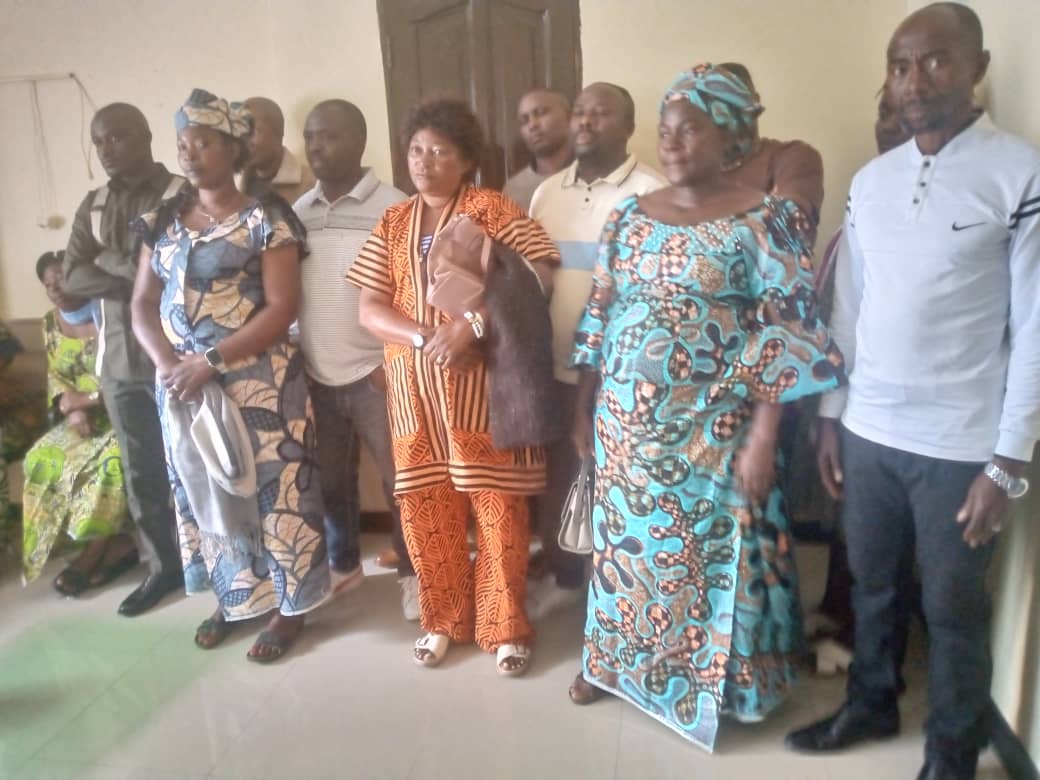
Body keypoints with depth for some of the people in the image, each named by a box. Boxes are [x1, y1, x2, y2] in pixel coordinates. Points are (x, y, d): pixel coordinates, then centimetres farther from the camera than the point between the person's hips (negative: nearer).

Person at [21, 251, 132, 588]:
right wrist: (72, 409, -9)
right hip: (84, 418, 7)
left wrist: (86, 399, -15)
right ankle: (114, 544, -17)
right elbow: (55, 376, 10)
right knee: (45, 459, -16)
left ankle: (91, 554, -16)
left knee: (109, 459, -32)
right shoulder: (51, 323, 10)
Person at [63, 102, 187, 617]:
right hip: (118, 357, 6)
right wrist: (140, 274, -12)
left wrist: (110, 263, -10)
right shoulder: (93, 205, 13)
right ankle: (163, 566, 25)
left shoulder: (182, 196, -5)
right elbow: (73, 279, 2)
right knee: (140, 471, 11)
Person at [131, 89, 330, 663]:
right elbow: (143, 305, 9)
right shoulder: (163, 222, 10)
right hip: (181, 382, 6)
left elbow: (282, 308, -13)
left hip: (257, 381, -5)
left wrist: (211, 361, -18)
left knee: (272, 487, 1)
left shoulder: (266, 219, -6)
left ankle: (289, 606, 18)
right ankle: (232, 597, 33)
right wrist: (167, 363, -10)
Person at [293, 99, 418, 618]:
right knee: (330, 479, 16)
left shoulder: (392, 207, -7)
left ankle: (412, 572, 24)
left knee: (399, 478, 4)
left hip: (375, 372, -5)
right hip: (314, 374, 5)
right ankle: (343, 564, 36)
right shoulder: (298, 212, 9)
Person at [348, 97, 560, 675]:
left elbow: (540, 275, -13)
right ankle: (444, 619, 27)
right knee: (424, 506, 9)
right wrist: (426, 338, -14)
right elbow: (370, 309, 4)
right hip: (414, 386, 4)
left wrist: (473, 325, -22)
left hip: (483, 382, -4)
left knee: (497, 504, 0)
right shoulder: (393, 224, 11)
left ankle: (505, 626, 17)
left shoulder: (493, 209, -1)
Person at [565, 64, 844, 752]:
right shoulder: (632, 215, 7)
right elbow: (601, 313, 10)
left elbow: (788, 335, -11)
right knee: (628, 541, 16)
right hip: (625, 420, 5)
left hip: (713, 428, -4)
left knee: (710, 551, 8)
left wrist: (764, 436, -16)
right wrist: (584, 405, 9)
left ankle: (712, 682, 32)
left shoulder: (766, 220, -8)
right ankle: (617, 659, 38)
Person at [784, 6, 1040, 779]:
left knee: (953, 609, 12)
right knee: (872, 584, 19)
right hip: (867, 430, 4)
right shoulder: (870, 180, 6)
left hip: (960, 444, -4)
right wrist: (830, 416, 9)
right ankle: (872, 703, 43)